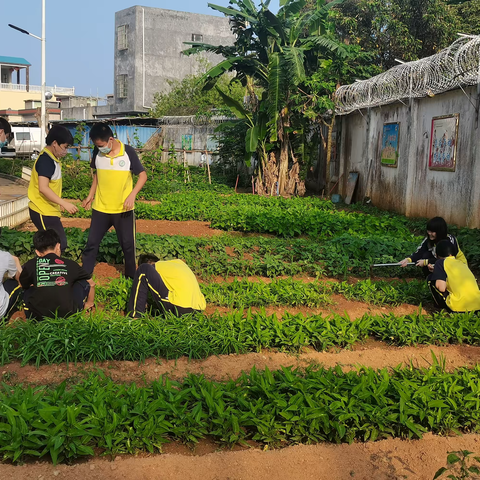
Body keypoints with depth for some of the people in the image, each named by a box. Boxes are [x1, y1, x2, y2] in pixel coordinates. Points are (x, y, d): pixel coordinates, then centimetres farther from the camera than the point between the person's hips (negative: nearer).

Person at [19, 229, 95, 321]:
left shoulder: (31, 265, 9)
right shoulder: (70, 264, 11)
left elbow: (22, 285, 28)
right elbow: (91, 283, 25)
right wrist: (89, 303, 44)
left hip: (38, 317, 1)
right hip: (67, 315, 0)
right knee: (84, 283, 21)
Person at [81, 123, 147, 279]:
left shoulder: (128, 152, -14)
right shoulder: (97, 153, -5)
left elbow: (142, 175, -8)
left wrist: (132, 195, -20)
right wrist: (90, 195, 9)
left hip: (123, 208, -2)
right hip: (100, 208, 2)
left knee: (127, 244, 9)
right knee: (92, 242, 5)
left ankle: (131, 275, 28)